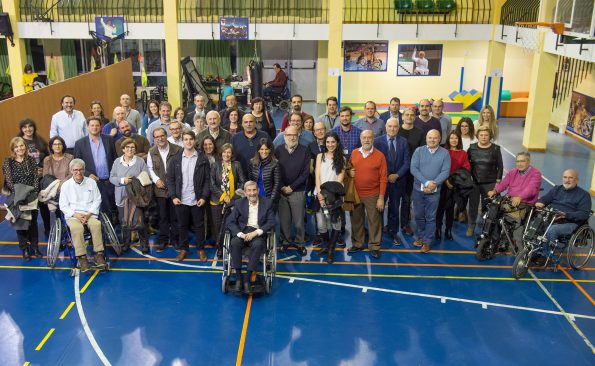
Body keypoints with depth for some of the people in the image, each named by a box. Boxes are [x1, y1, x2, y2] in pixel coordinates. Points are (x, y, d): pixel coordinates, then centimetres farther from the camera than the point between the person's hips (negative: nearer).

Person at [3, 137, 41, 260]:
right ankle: (25, 250, 9)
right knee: (20, 222, 1)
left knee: (33, 221, 5)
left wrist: (34, 191, -13)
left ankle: (34, 247, 16)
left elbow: (36, 177, 0)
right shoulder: (8, 162, -3)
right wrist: (18, 194, -19)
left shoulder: (31, 160, 4)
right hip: (16, 197, -2)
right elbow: (9, 180, -9)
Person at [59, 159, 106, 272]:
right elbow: (63, 205, 5)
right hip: (72, 215, -1)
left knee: (96, 224, -33)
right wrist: (76, 215, -11)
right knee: (77, 228, -35)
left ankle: (99, 254, -30)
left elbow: (97, 200, 8)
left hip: (89, 213, 1)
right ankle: (82, 257, -32)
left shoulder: (91, 182, 11)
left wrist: (88, 214, -7)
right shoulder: (66, 185, 8)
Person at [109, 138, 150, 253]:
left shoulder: (140, 161, 0)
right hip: (122, 197, 3)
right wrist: (122, 180, -11)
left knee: (138, 222, -7)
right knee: (124, 222, 11)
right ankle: (126, 242, 29)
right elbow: (111, 177, 5)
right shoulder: (117, 162, 7)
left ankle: (144, 243, 12)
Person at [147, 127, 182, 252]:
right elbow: (149, 168, 10)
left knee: (175, 215, 8)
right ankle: (163, 239, 22)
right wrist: (156, 179, -5)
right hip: (160, 188, 2)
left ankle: (174, 239, 22)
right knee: (163, 216, 11)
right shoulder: (152, 152, 1)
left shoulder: (177, 150, -10)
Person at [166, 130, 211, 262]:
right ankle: (183, 249, 24)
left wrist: (204, 197, -10)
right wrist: (173, 196, -5)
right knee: (182, 225, 11)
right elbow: (170, 179, 3)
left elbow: (207, 180, -2)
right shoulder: (176, 159, 2)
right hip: (180, 200, 1)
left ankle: (201, 249, 21)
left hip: (197, 200, -1)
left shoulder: (202, 159, -2)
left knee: (199, 225, 8)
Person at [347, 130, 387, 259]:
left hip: (372, 195, -3)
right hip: (356, 194, 3)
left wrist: (381, 197, -10)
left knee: (374, 221, 4)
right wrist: (350, 172, -6)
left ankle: (374, 246, 16)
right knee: (356, 220, 13)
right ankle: (357, 244, 27)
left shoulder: (380, 155, -7)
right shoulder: (354, 153, 3)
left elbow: (383, 178, -7)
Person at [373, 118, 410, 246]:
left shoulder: (403, 142, 2)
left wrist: (397, 175, -11)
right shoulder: (377, 141, -3)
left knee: (395, 208, 11)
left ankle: (393, 233, 24)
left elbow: (406, 162, 0)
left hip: (398, 180, 2)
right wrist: (385, 176, -11)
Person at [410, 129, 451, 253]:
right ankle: (421, 236, 32)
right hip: (418, 189, 1)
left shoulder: (445, 153, -3)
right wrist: (426, 182, -19)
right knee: (419, 215, 13)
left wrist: (434, 184, -22)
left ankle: (427, 241, 16)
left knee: (430, 217, 6)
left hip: (434, 191, -1)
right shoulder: (418, 151, -2)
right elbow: (413, 168, -10)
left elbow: (445, 172, -9)